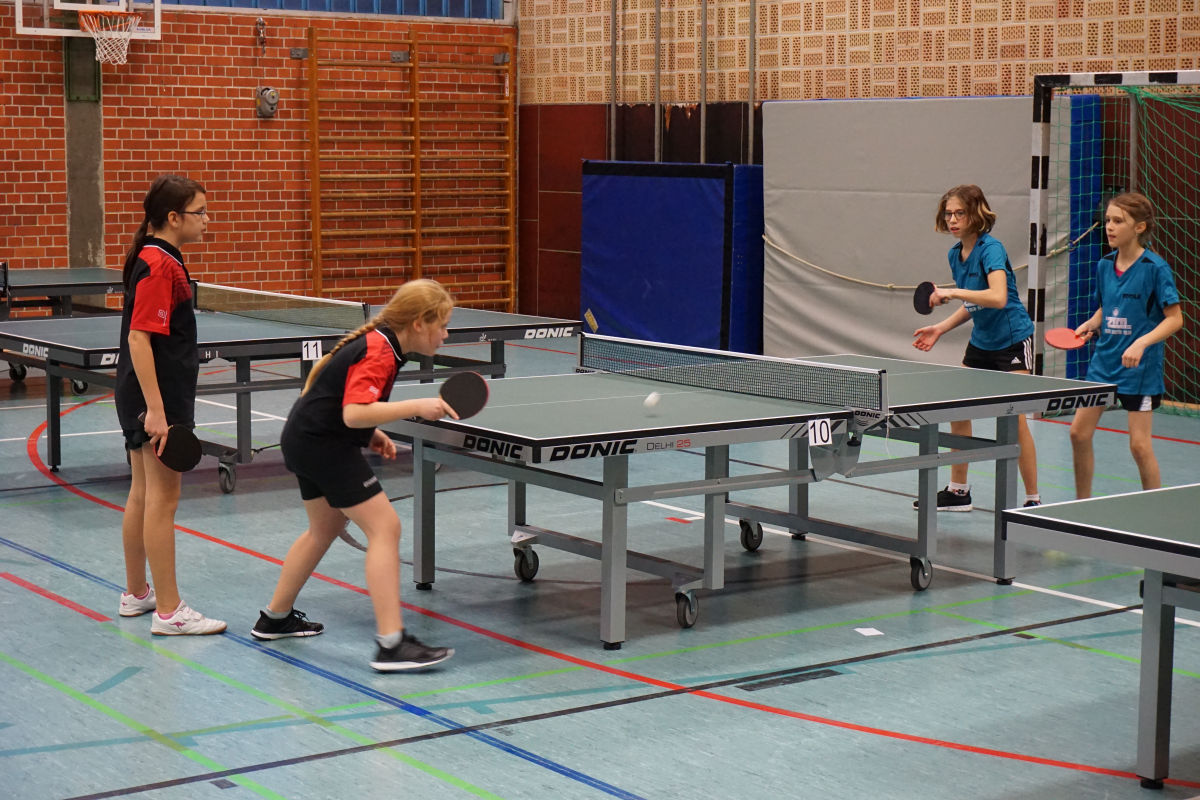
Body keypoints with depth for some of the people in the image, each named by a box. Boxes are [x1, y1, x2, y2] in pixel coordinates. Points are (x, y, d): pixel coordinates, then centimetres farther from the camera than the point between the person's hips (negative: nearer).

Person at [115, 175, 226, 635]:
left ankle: (136, 593, 27)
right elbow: (139, 338, -23)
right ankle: (168, 612, -1)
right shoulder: (159, 265, -18)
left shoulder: (155, 259, 12)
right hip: (156, 397, -10)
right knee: (162, 499, -6)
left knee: (143, 494, 16)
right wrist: (156, 410, -26)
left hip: (143, 396, 10)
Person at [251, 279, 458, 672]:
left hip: (305, 438, 11)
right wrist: (416, 407, -32)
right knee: (384, 526, -14)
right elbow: (354, 413, -33)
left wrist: (371, 433, 12)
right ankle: (392, 643, -20)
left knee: (326, 529, 26)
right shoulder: (378, 354, -21)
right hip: (325, 446, -11)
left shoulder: (378, 342, 10)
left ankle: (275, 617, 40)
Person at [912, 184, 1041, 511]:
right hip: (981, 342, 8)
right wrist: (941, 328, 8)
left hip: (1012, 340, -8)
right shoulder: (956, 254, 5)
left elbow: (997, 297, -35)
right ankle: (958, 491, 22)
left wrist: (951, 292, -33)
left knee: (1014, 420, -10)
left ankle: (1033, 500, 0)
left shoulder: (991, 248, -19)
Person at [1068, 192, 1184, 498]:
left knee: (1139, 444, -5)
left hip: (1139, 368, -6)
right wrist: (1091, 324, 0)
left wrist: (1142, 343, -26)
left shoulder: (1155, 268, -12)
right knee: (1079, 432, 5)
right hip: (1104, 359, 6)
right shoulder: (1104, 265, 5)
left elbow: (1174, 318, -13)